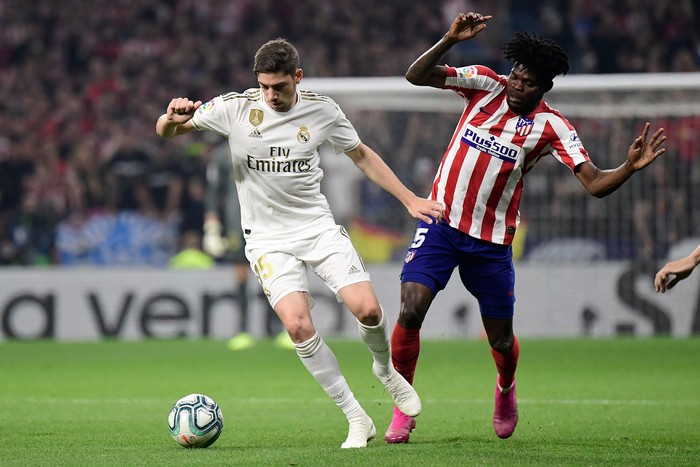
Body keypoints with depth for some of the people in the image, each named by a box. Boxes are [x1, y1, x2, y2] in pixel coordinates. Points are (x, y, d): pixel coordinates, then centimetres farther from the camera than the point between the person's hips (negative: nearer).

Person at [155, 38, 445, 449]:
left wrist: (410, 200, 12)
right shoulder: (235, 108, -8)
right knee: (298, 325, -21)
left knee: (367, 309, -15)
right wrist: (173, 118, -29)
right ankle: (357, 419, -8)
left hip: (318, 226, 1)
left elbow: (362, 155, 13)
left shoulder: (322, 110, -3)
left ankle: (386, 369, 21)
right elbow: (165, 132, -4)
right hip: (268, 239, -1)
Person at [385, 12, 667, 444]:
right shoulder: (485, 84, -4)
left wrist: (630, 167, -36)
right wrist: (450, 40, -26)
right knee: (411, 310, -17)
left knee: (501, 340, 8)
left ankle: (506, 390, 46)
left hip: (492, 242, 0)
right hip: (440, 222, 0)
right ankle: (402, 409, 0)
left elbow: (595, 184, -16)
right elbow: (416, 76, -10)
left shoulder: (552, 127, -9)